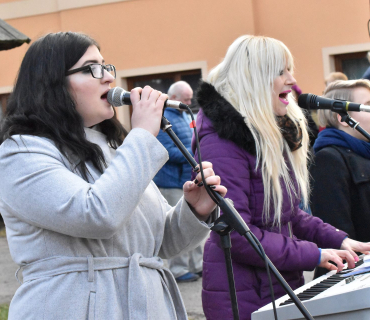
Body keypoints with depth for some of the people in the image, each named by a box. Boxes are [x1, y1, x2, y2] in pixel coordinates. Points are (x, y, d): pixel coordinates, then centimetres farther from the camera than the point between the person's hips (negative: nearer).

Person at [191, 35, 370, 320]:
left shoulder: (275, 135, 12)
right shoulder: (223, 140, -18)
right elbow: (236, 234, -23)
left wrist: (338, 240, 5)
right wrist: (312, 255, -21)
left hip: (285, 286, 9)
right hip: (244, 297, -9)